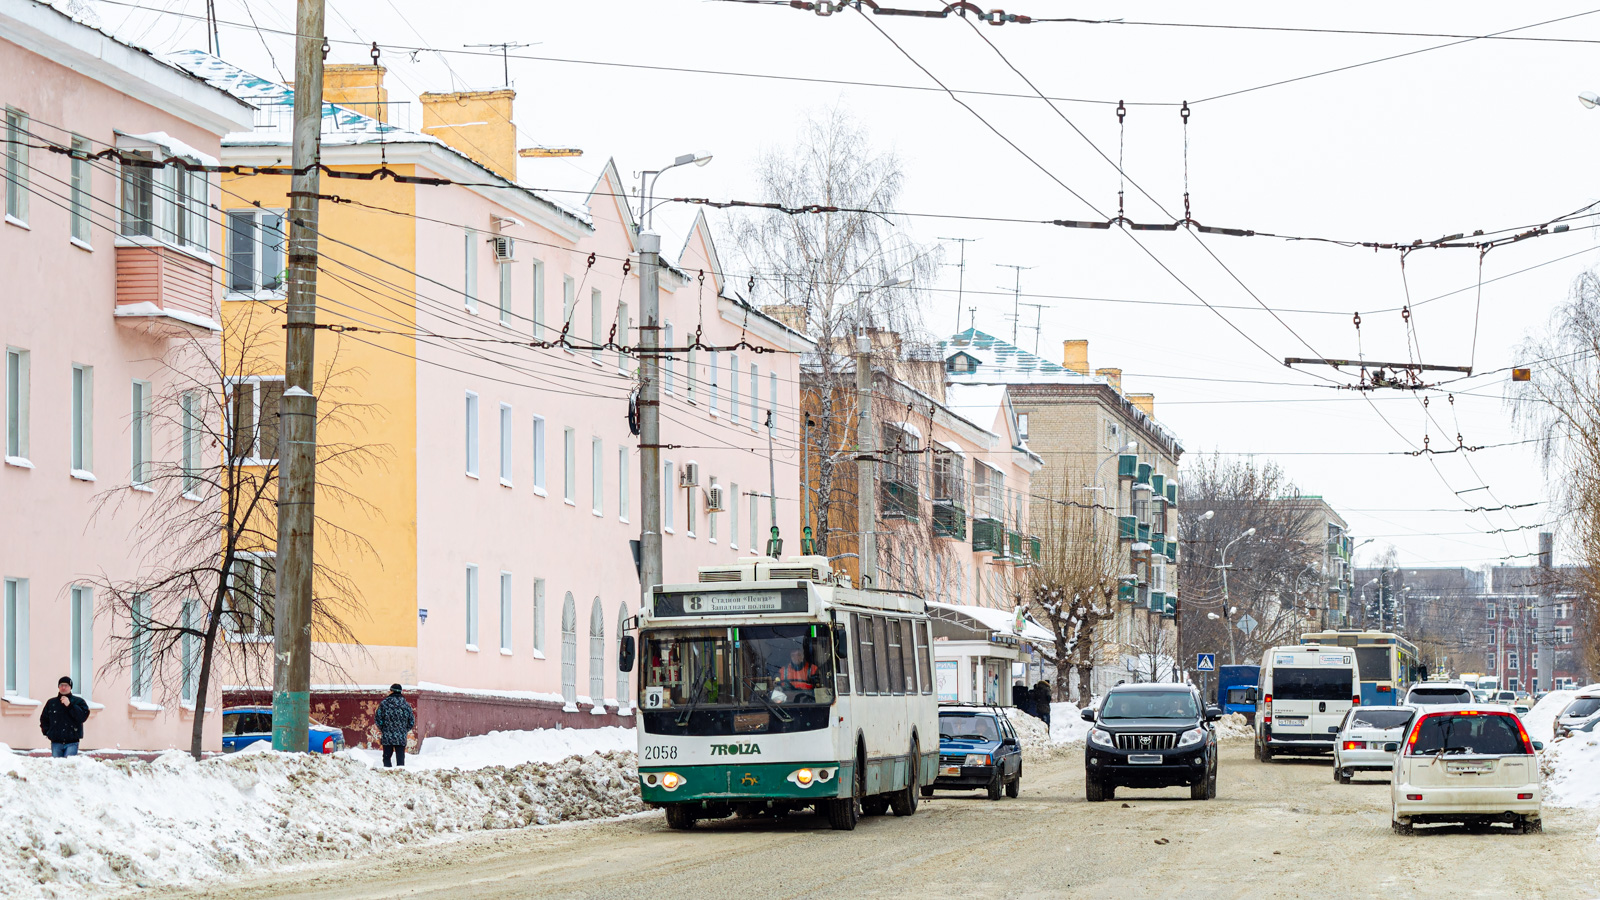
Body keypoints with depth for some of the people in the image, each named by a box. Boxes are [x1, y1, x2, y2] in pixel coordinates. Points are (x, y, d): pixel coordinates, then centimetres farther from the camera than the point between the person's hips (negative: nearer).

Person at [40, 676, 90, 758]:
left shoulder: (79, 701, 5)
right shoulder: (51, 702, 15)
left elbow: (83, 716, -10)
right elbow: (43, 719, 23)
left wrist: (70, 705, -15)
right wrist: (47, 732, 6)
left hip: (72, 742, -3)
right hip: (56, 742, 3)